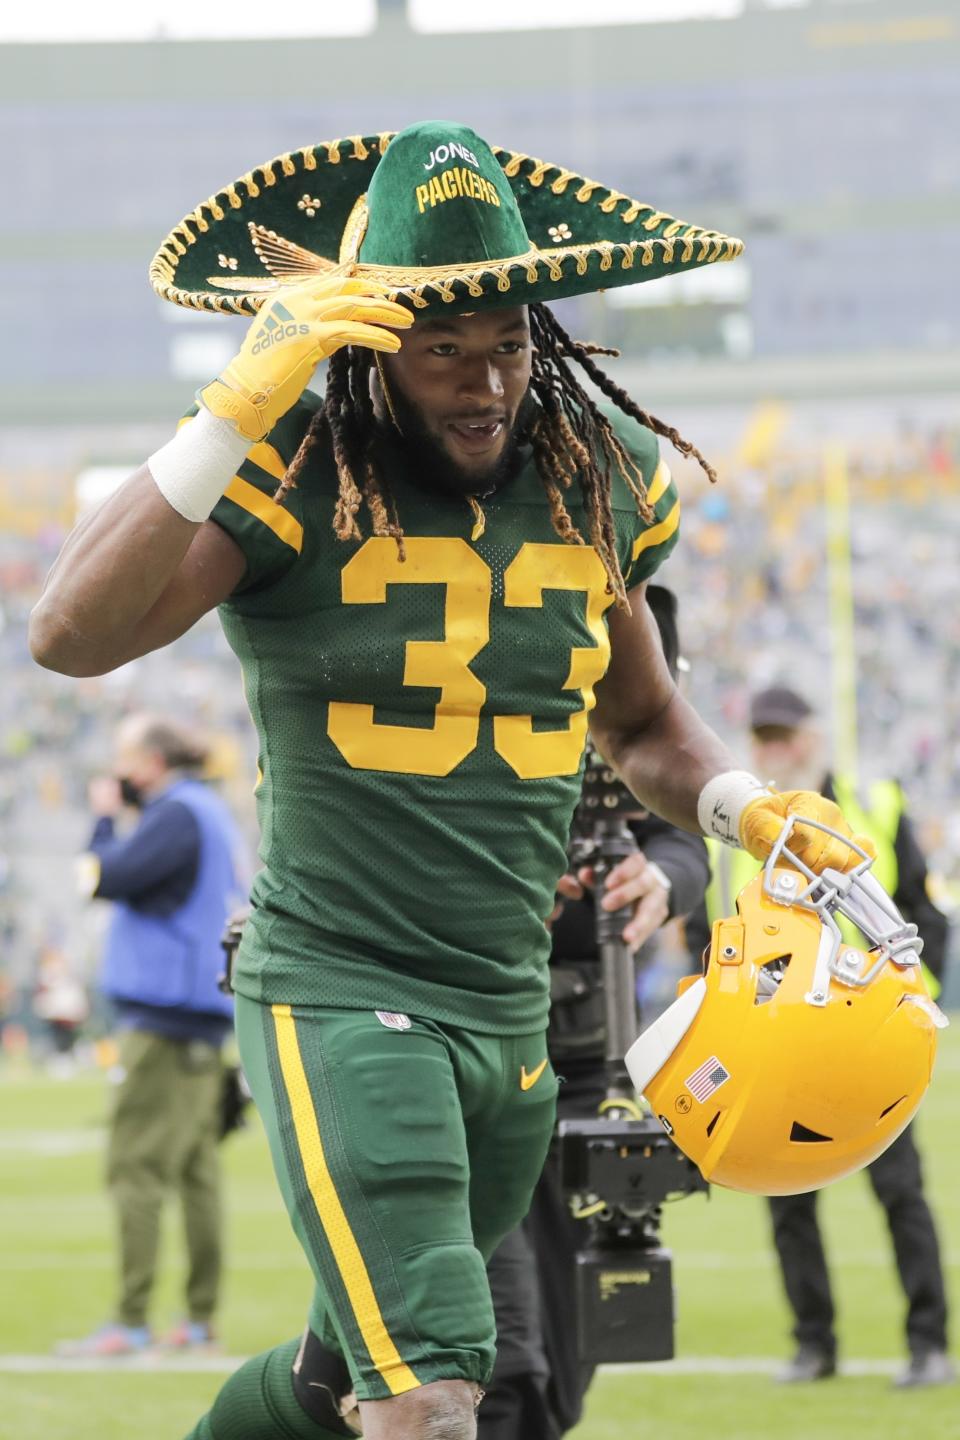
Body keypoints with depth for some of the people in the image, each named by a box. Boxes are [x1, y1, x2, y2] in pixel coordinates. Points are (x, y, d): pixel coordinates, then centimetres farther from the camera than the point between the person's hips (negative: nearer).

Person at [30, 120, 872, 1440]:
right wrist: (238, 409, -30)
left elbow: (643, 722, 23)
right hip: (335, 997, -6)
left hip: (511, 1020, 6)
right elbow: (73, 634, -27)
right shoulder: (297, 483, -11)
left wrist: (747, 809, 1)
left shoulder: (596, 483, 6)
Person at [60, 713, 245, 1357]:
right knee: (197, 1169, 11)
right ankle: (202, 1317, 12)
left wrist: (104, 819, -2)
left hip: (166, 1017, -10)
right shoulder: (213, 813, 18)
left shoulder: (177, 815, -12)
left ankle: (131, 1321, -14)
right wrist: (130, 806, 13)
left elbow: (106, 879, -17)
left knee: (136, 1169, -10)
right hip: (205, 1015, 10)